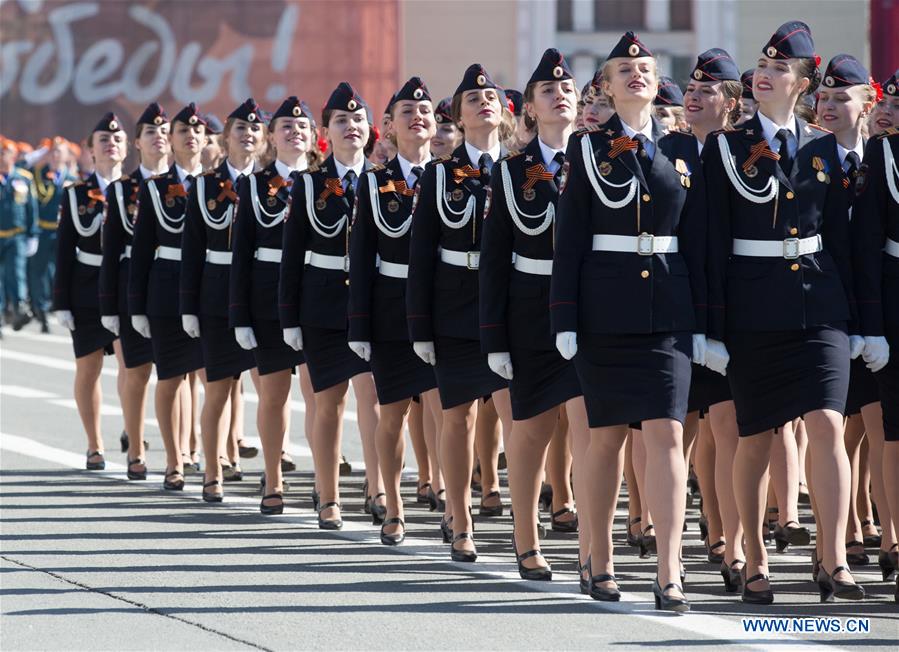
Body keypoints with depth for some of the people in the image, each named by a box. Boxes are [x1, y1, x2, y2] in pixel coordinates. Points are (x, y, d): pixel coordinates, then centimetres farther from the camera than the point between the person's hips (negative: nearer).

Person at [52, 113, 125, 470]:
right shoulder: (76, 195, 5)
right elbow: (64, 251, 4)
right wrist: (62, 303, -1)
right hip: (88, 289, 1)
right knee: (87, 369, 6)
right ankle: (95, 447, 17)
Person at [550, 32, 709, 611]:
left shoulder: (683, 150, 9)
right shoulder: (588, 149, 3)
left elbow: (696, 239, 9)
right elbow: (570, 238, 0)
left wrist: (700, 321, 4)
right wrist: (566, 319, -6)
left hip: (666, 311, 1)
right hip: (605, 312, -1)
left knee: (668, 435, -9)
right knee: (606, 436, 6)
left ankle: (670, 575, -12)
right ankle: (601, 564, 19)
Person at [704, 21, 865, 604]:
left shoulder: (824, 148, 9)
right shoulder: (727, 148, 1)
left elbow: (840, 234, 11)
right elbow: (714, 241, -2)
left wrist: (849, 315, 8)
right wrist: (715, 324, -7)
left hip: (819, 304, 1)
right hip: (754, 309, -1)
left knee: (828, 425, -13)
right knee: (755, 439, 5)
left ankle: (834, 562, -14)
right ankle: (755, 564, 15)